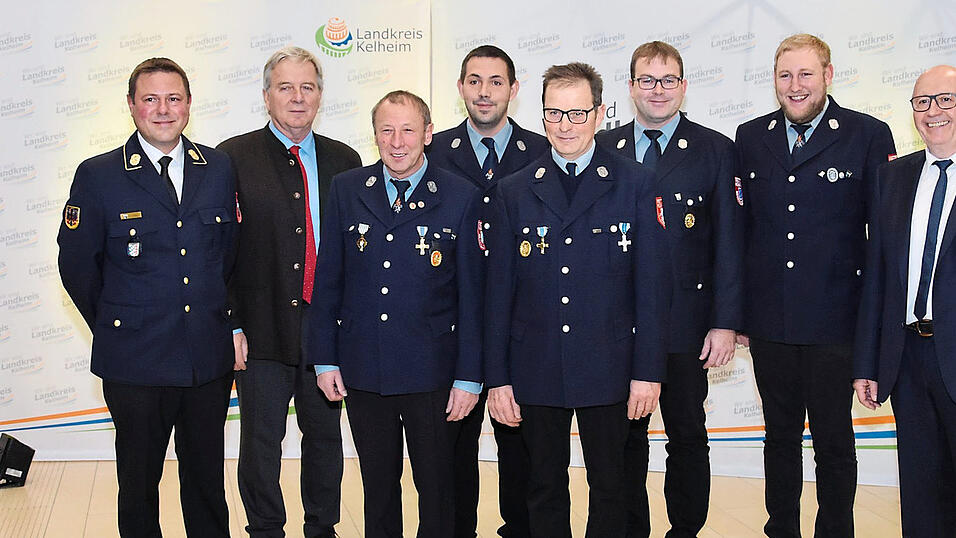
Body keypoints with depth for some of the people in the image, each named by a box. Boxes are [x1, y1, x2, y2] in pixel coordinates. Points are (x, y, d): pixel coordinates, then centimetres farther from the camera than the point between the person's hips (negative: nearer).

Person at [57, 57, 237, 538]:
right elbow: (76, 264, 1)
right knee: (139, 483, 11)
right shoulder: (97, 175, -5)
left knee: (207, 480, 14)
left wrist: (220, 315, 9)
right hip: (136, 362, -2)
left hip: (209, 358, 3)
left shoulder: (220, 168, 4)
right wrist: (113, 327, 5)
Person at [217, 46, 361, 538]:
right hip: (262, 330, -3)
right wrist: (231, 326, -9)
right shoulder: (234, 157, -3)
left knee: (325, 436, 14)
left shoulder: (344, 160, 7)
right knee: (261, 441, 9)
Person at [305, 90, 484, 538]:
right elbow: (327, 279, 6)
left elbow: (472, 294, -4)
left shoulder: (461, 197, -4)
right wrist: (325, 359, 3)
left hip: (432, 376, -2)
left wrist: (468, 377, -7)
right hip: (362, 373, 2)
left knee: (436, 490, 9)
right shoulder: (346, 190, 4)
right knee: (377, 487, 15)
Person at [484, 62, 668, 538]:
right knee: (544, 490, 11)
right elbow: (499, 291, 4)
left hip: (607, 369, -1)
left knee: (609, 489, 10)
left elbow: (651, 283, -2)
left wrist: (648, 371, -6)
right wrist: (497, 378, 1)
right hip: (536, 371, 1)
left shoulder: (635, 184, 0)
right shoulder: (514, 191, 4)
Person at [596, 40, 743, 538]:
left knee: (688, 437, 10)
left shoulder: (715, 150, 0)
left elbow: (729, 244, -3)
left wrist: (725, 323, -9)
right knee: (625, 436, 11)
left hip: (687, 322, -2)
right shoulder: (604, 148, 7)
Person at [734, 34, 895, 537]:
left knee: (833, 440, 7)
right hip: (769, 320, 3)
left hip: (835, 320, -3)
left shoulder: (869, 135, -4)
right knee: (779, 434, 16)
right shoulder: (750, 137, 7)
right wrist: (734, 307, 7)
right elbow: (741, 224, 10)